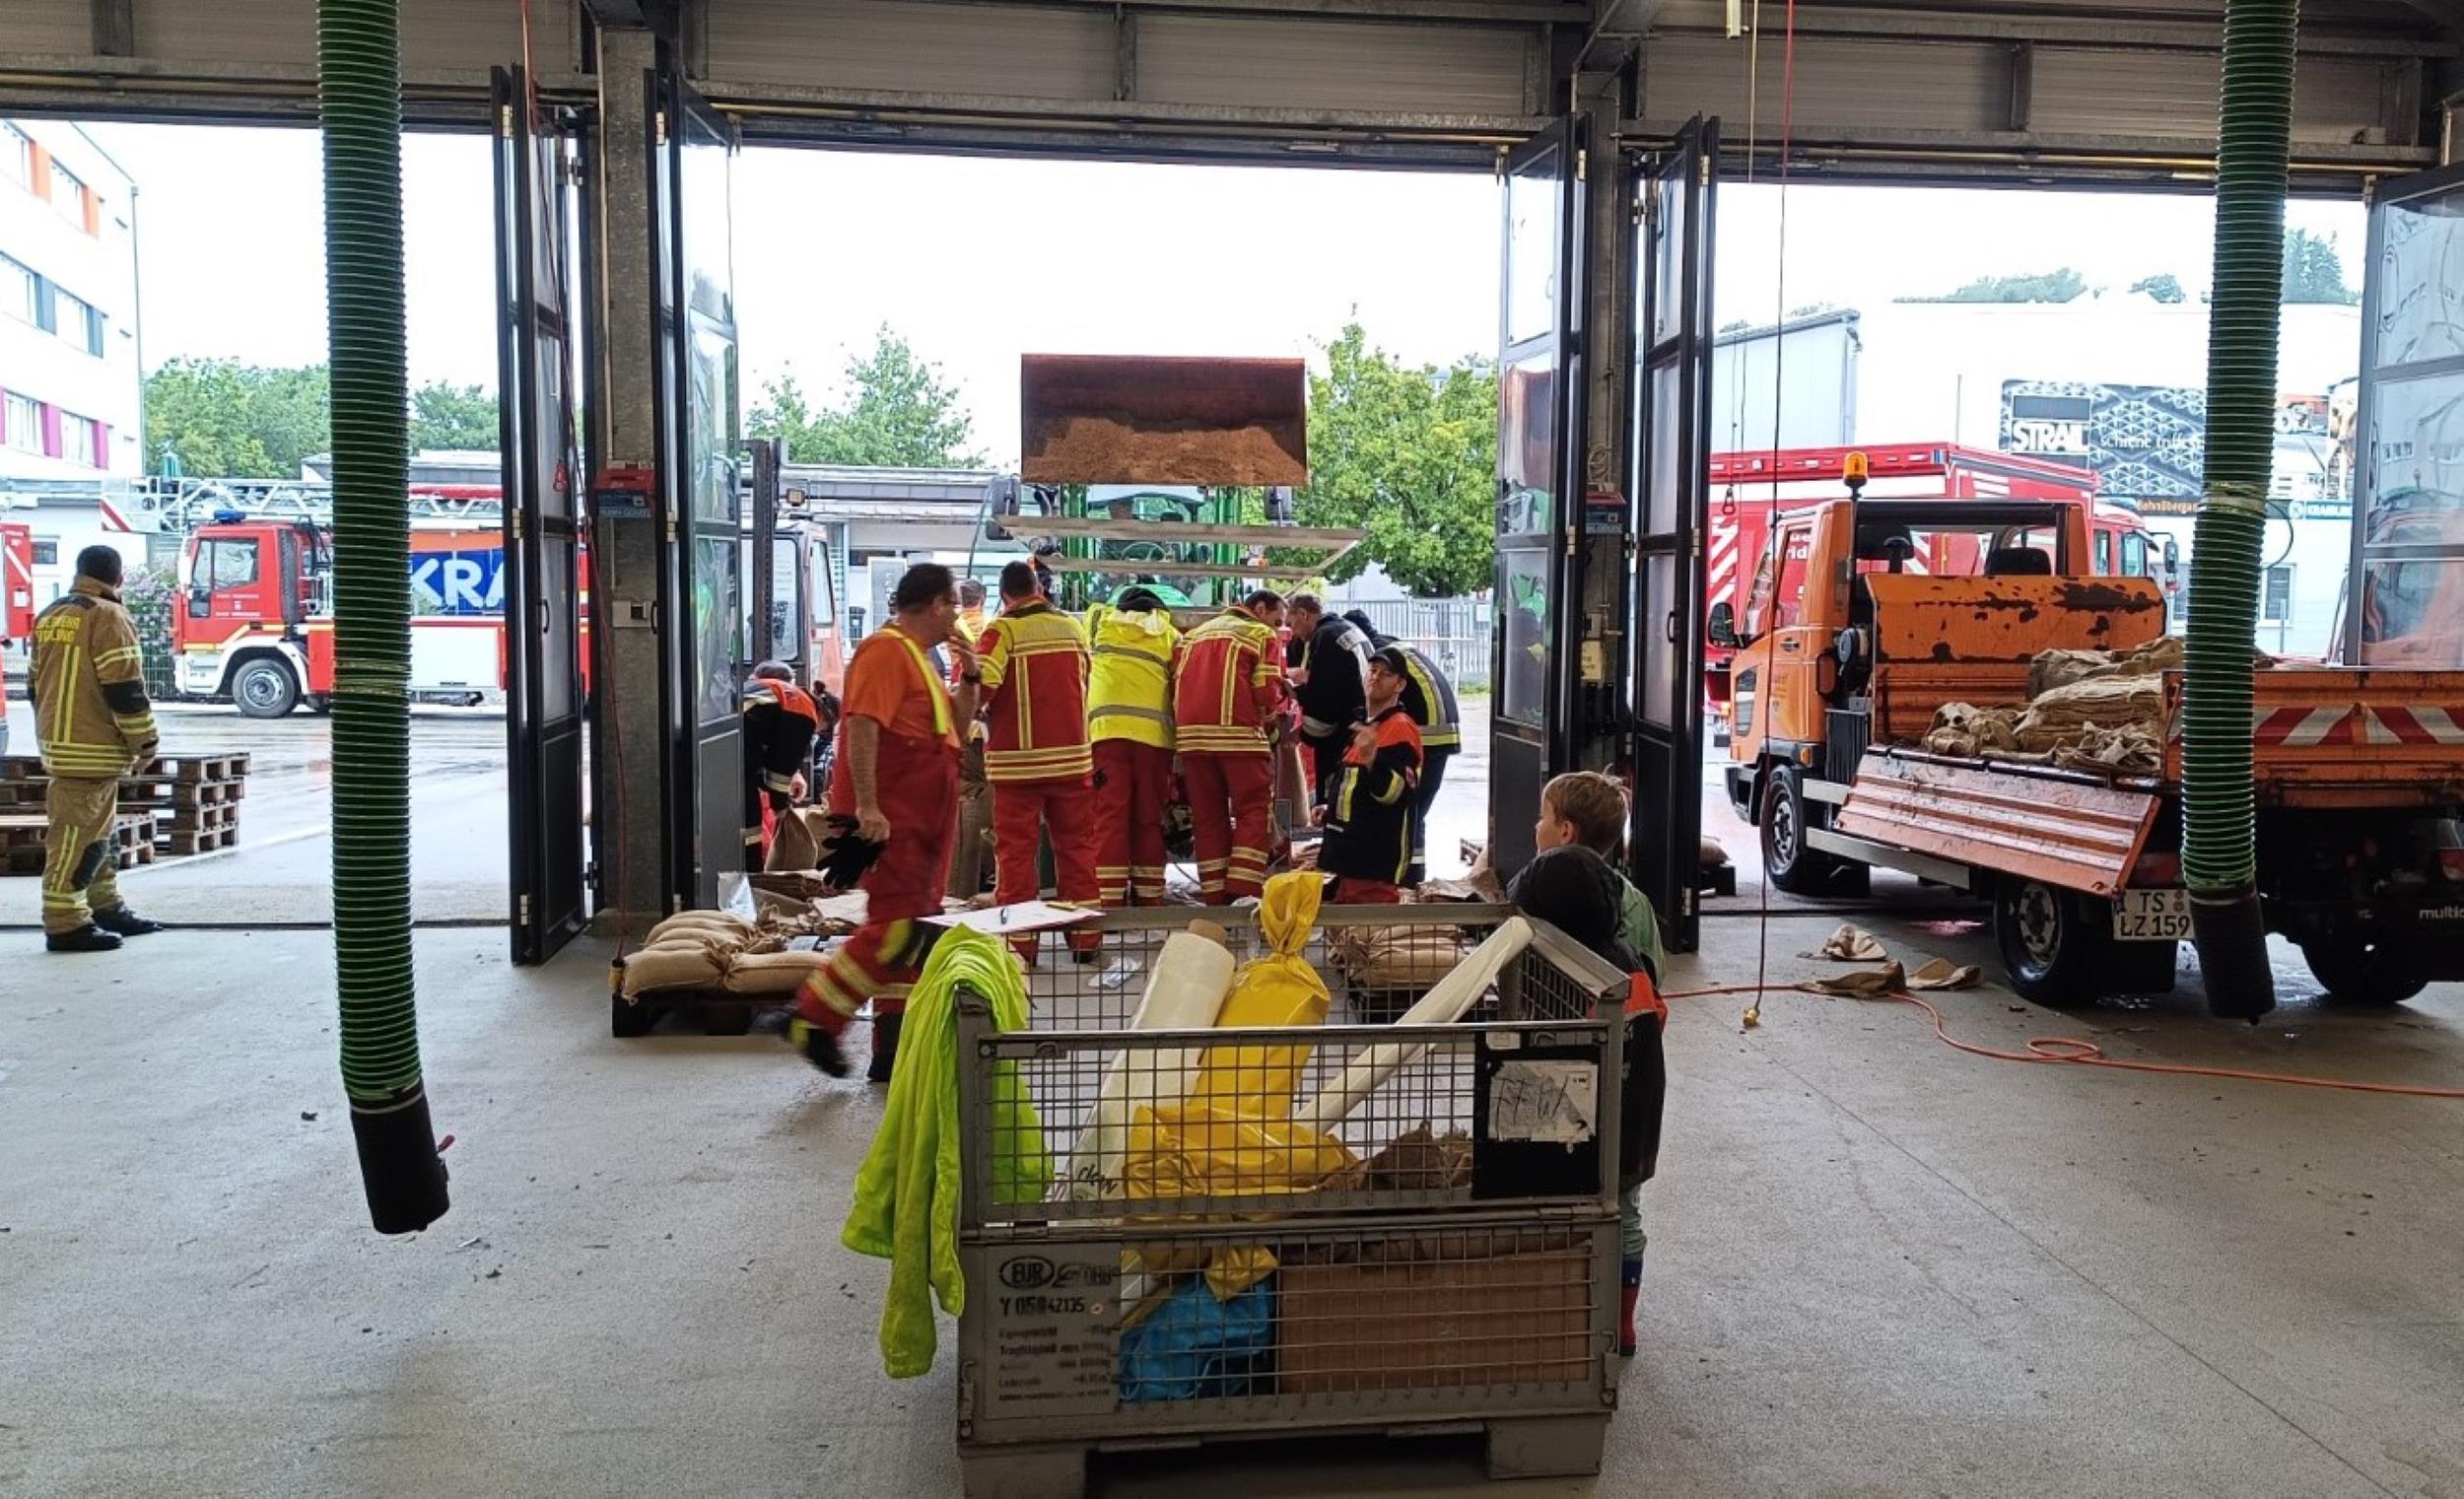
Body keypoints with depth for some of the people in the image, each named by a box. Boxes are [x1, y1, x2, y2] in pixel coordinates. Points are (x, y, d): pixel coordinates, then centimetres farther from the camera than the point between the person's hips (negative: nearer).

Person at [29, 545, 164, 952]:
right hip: (92, 749, -9)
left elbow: (36, 683, 20)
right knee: (77, 834, -7)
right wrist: (145, 742, -10)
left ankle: (106, 908, 26)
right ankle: (65, 924, -5)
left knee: (95, 830, 18)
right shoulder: (107, 616, -12)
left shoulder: (50, 616, 15)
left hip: (57, 742, 9)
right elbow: (124, 687, -17)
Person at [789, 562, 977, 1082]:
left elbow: (954, 726, 27)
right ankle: (814, 1021, 0)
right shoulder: (886, 650, -11)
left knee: (918, 931, 9)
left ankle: (895, 1051, 13)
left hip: (923, 818, 10)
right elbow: (862, 726, -21)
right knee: (896, 927, -13)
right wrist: (867, 806, -27)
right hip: (889, 818, -10)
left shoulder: (918, 656, 21)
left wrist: (969, 676, 12)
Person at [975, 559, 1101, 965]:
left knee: (1016, 849, 3)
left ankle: (1019, 943, 3)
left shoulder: (1002, 630, -8)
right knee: (1076, 844, 12)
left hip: (1018, 759, -4)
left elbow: (981, 686, -18)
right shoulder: (1073, 627, 7)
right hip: (1072, 755, 4)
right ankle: (1085, 938, 15)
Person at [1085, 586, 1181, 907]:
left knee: (1110, 816, -4)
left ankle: (1110, 901, -10)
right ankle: (1149, 898, 10)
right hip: (1155, 734, 1)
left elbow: (1083, 663, 35)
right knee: (1148, 820, 8)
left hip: (1107, 728, -1)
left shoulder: (1099, 619, 18)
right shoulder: (1171, 636, 15)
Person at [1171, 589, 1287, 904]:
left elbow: (1177, 686, 17)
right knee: (1254, 811, 1)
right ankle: (1244, 891, -10)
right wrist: (1270, 716, 13)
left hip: (1190, 735, 6)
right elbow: (1267, 692, -5)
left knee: (1207, 817, 9)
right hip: (1239, 734, -5)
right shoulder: (1261, 635, 5)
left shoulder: (1195, 634, 24)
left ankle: (1215, 896, 7)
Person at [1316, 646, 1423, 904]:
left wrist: (1371, 758, -38)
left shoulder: (1402, 728, -12)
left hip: (1377, 857, -10)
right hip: (1349, 849, 11)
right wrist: (1332, 808, 32)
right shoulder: (1363, 726, 20)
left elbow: (1394, 792, -24)